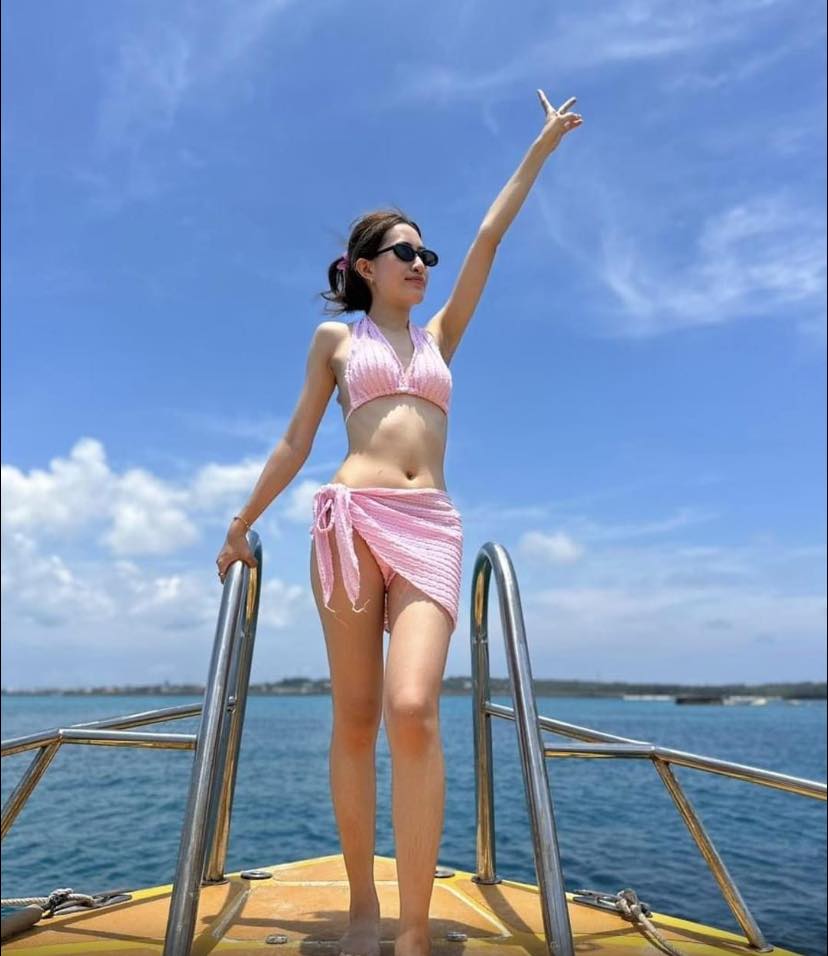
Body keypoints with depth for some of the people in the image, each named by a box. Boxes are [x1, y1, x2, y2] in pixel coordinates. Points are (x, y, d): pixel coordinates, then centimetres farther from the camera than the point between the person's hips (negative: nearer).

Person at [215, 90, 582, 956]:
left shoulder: (440, 336, 23)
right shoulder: (335, 339, 16)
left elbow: (490, 237, 22)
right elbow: (296, 442, 15)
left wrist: (540, 148, 25)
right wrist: (242, 524, 15)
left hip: (430, 530, 2)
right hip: (352, 518, -1)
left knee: (414, 711, -17)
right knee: (355, 719, 0)